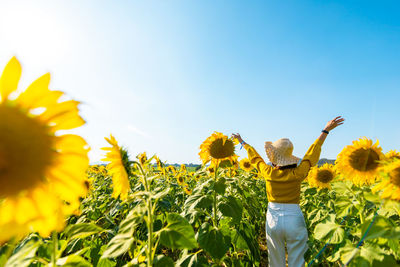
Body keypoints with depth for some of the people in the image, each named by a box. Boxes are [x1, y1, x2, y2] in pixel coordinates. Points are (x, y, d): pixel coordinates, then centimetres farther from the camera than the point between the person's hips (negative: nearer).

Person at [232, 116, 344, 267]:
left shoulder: (268, 172, -8)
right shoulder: (298, 174, -11)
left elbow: (255, 157, 8)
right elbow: (312, 153, -1)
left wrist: (242, 142, 25)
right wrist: (326, 130, 9)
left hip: (273, 220, 1)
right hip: (294, 220, -1)